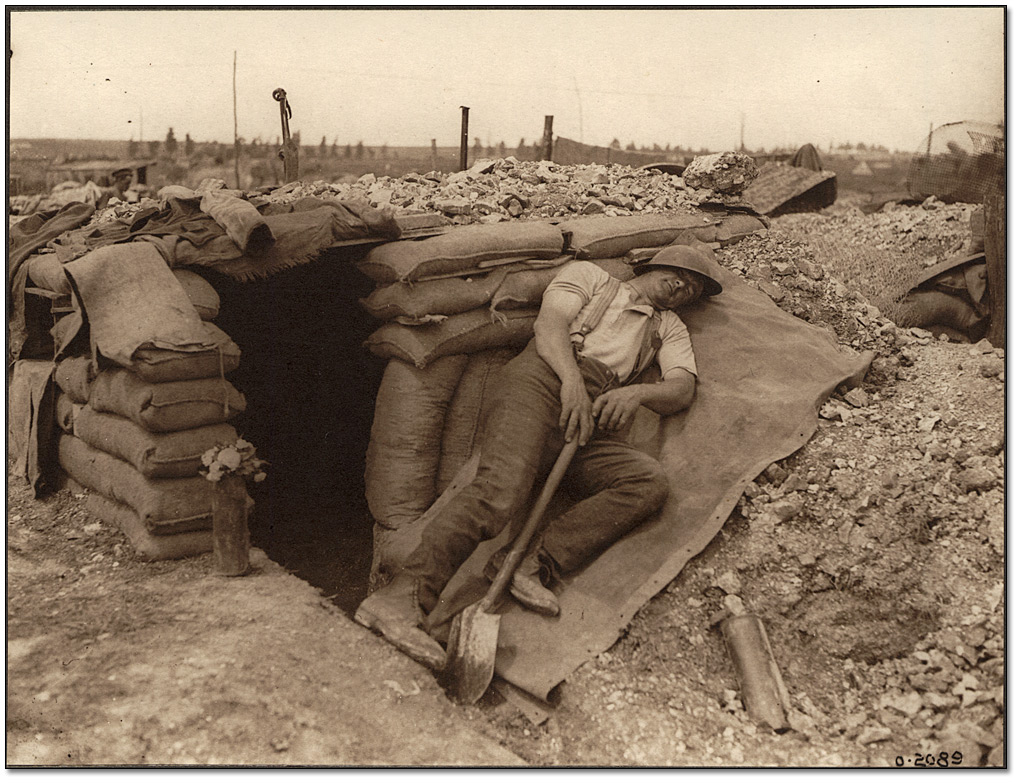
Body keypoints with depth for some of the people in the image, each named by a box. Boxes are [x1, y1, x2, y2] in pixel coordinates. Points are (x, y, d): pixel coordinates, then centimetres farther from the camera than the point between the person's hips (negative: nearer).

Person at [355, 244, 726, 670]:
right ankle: (399, 599, -35)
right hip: (543, 380, -4)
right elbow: (550, 324, 5)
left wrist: (636, 392, -8)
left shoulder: (669, 328, 33)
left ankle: (533, 563, -32)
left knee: (650, 480, -25)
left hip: (595, 422, 4)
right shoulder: (588, 275, 23)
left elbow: (682, 388, 15)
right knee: (502, 487, -30)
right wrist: (572, 379, -15)